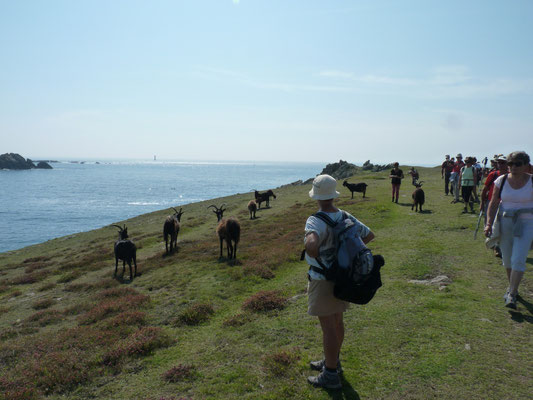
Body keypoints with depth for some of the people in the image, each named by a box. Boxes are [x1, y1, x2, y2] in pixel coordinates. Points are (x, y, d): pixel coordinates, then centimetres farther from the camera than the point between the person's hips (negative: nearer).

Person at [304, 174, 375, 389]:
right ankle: (333, 362, 39)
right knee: (337, 321, 21)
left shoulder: (316, 221, -24)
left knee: (328, 326, 3)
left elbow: (311, 245, -44)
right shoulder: (345, 217, 0)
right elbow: (369, 235, 12)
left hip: (322, 279, -8)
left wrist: (316, 258, -23)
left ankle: (330, 376, 15)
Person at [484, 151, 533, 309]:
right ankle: (512, 286, 36)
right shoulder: (501, 181, 0)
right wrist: (489, 223, -7)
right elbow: (493, 203, 2)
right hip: (505, 222, 3)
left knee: (518, 259, -12)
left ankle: (511, 294, -8)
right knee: (507, 259, 14)